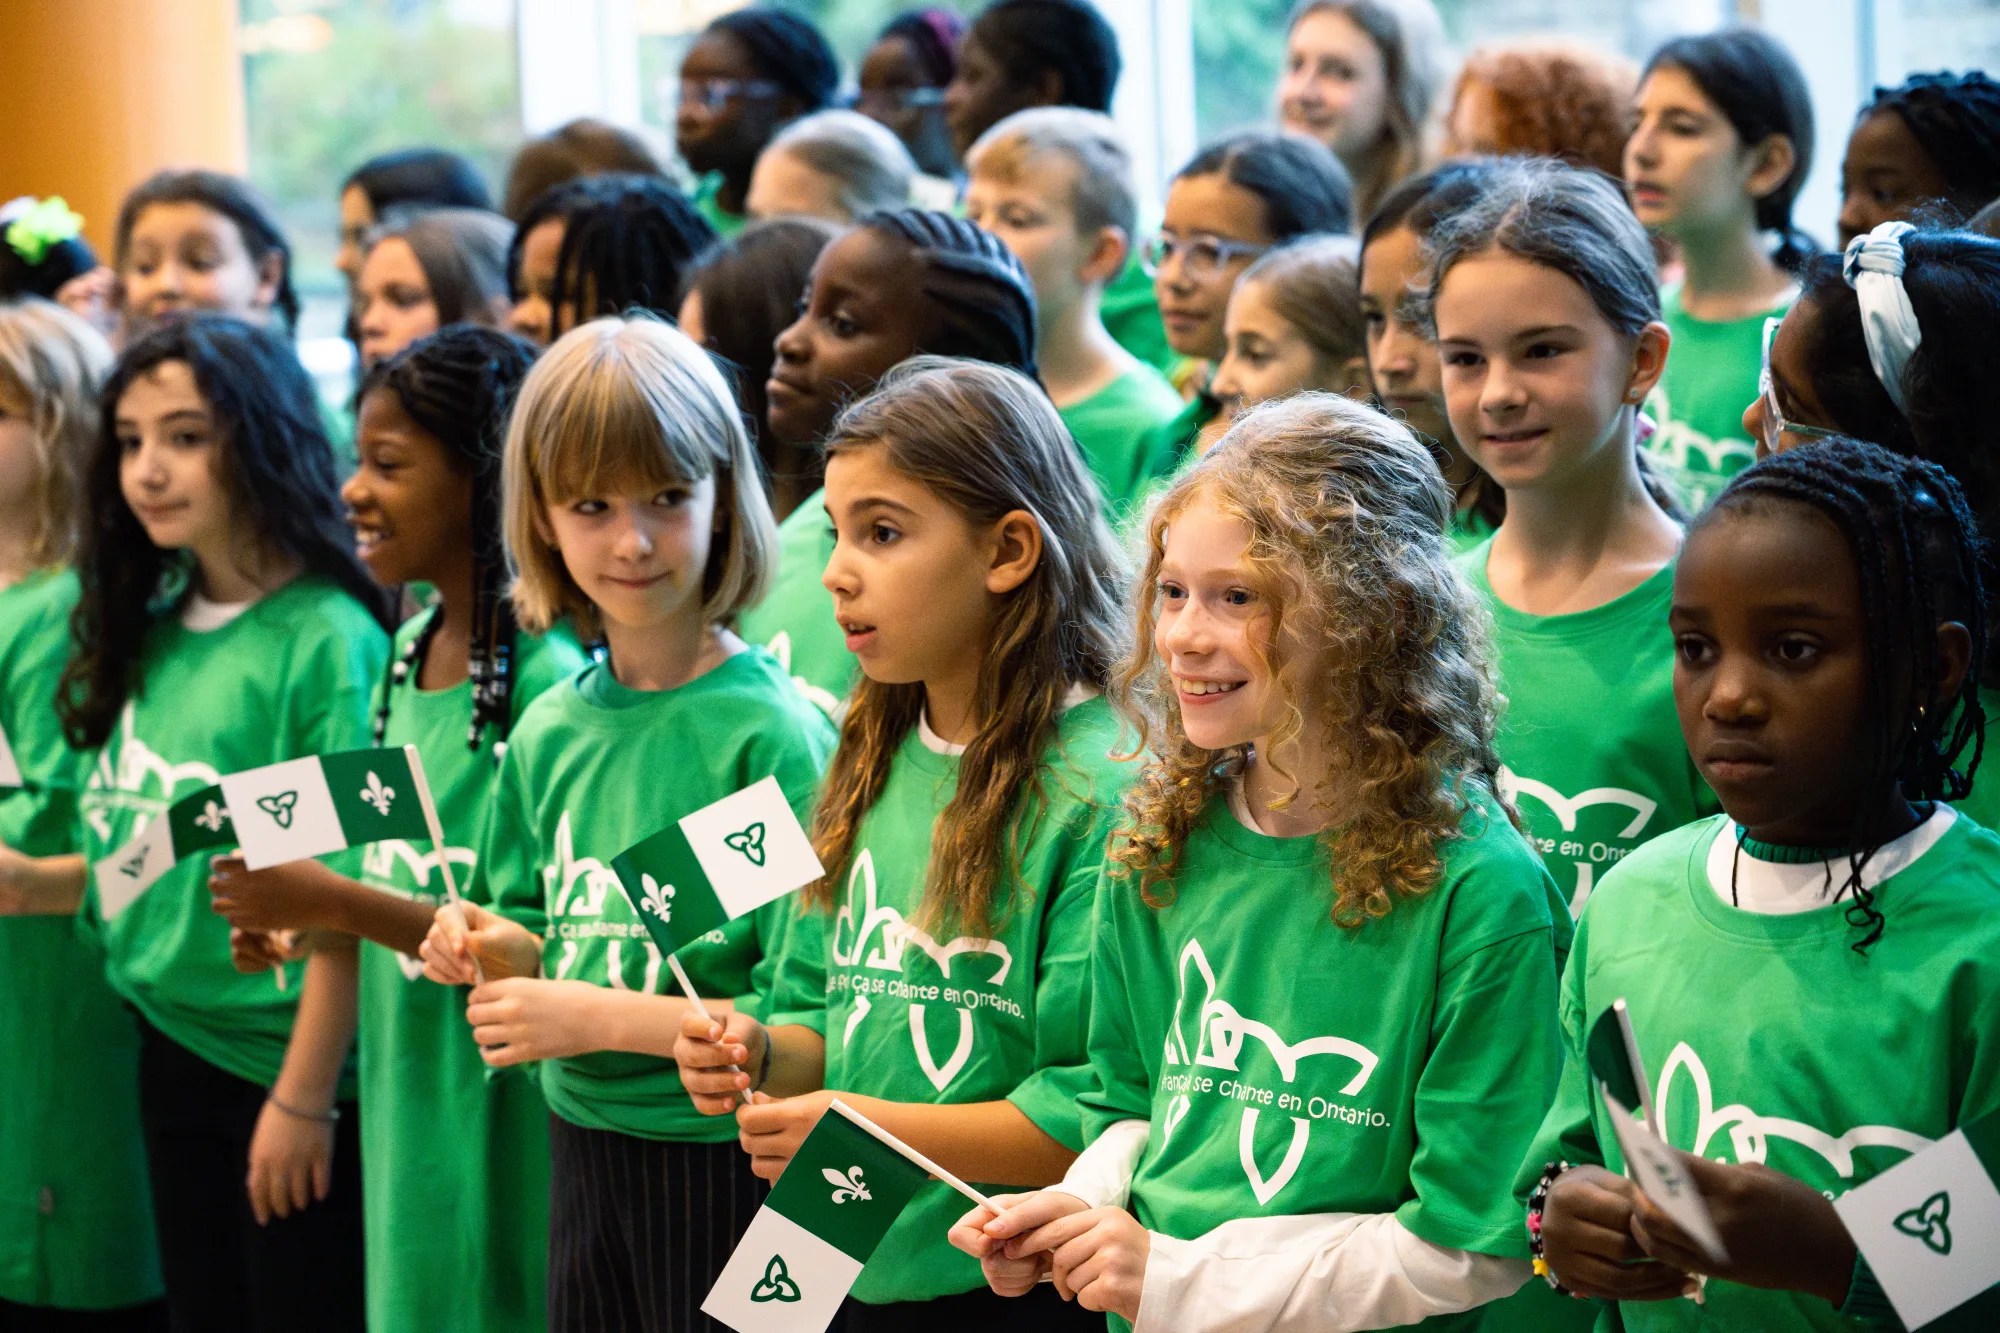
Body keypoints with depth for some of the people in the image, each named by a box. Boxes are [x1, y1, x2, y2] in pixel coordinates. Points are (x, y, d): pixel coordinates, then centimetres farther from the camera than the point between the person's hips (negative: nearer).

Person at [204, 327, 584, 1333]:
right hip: (408, 1112, 8)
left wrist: (339, 903, -20)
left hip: (506, 1126, -8)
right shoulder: (408, 654, 8)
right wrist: (299, 923, 1)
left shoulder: (548, 678, -17)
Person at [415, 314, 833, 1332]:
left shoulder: (773, 733, -14)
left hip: (724, 1161, -6)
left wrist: (599, 1019, -17)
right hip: (585, 1146, 6)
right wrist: (500, 951, -3)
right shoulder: (549, 732, 6)